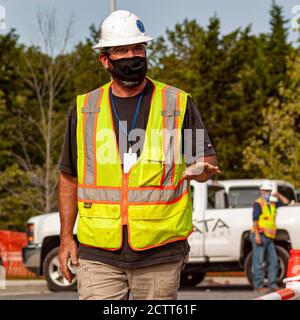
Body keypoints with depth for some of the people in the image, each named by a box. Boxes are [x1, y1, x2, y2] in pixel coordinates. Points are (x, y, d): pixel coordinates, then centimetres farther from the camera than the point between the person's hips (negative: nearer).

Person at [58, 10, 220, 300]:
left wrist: (201, 169, -17)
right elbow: (69, 177, 16)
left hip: (160, 252, -1)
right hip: (99, 254, 1)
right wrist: (66, 237, 9)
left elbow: (206, 160, 8)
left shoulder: (178, 104, 6)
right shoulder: (84, 109, 10)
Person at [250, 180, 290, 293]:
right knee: (259, 262, -8)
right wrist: (257, 235, -20)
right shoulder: (258, 203, -4)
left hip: (269, 237, 8)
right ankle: (258, 286, -8)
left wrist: (278, 195, 13)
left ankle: (273, 285, 9)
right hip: (260, 236, -8)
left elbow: (286, 202, 26)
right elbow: (255, 219, -12)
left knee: (273, 261, 5)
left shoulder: (272, 203, 18)